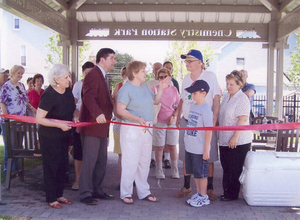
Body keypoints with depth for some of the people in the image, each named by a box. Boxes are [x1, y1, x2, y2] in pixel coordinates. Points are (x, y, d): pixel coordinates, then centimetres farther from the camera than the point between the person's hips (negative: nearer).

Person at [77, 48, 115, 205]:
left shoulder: (101, 76, 20)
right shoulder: (93, 75, -13)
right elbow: (88, 97, -29)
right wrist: (98, 113, -41)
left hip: (101, 126, 10)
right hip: (91, 125, -10)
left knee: (101, 161, 14)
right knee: (89, 161, -4)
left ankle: (96, 190, 24)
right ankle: (85, 194, 5)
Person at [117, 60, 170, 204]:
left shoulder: (145, 86, 13)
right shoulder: (126, 88, -11)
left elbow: (155, 101, 23)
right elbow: (120, 110, -18)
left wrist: (161, 89, 10)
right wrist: (137, 119, -28)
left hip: (146, 128, 8)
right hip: (132, 129, -8)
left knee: (145, 162, 14)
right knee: (130, 163, -4)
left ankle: (144, 192, 24)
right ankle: (125, 194, 10)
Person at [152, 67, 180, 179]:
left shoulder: (174, 89, 7)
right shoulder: (155, 89, -2)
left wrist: (173, 116, -2)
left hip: (172, 121, 3)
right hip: (159, 121, -2)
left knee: (172, 146, 7)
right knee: (159, 146, 1)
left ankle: (174, 170, 18)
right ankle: (159, 171, 13)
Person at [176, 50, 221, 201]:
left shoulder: (210, 76, -3)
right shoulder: (186, 78, 11)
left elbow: (216, 98, -5)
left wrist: (214, 118, -12)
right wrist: (178, 116, 13)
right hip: (186, 121, 5)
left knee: (208, 156, 1)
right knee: (186, 156, 9)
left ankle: (209, 188, 14)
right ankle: (186, 187, 21)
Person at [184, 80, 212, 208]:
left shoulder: (206, 109, -16)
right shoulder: (193, 107, 9)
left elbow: (209, 131, -17)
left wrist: (206, 149, -17)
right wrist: (187, 142, 18)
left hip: (200, 149, -8)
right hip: (190, 148, 8)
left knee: (201, 173, 4)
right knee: (195, 173, 17)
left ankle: (204, 197, 16)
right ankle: (198, 193, 30)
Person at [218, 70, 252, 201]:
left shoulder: (242, 99, -13)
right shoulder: (227, 97, 14)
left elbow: (243, 119, -20)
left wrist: (235, 137, -23)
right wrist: (220, 133, 19)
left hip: (238, 141, -8)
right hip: (225, 140, 9)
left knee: (235, 169, 2)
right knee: (226, 167, 14)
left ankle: (232, 194, 13)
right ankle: (227, 191, 25)